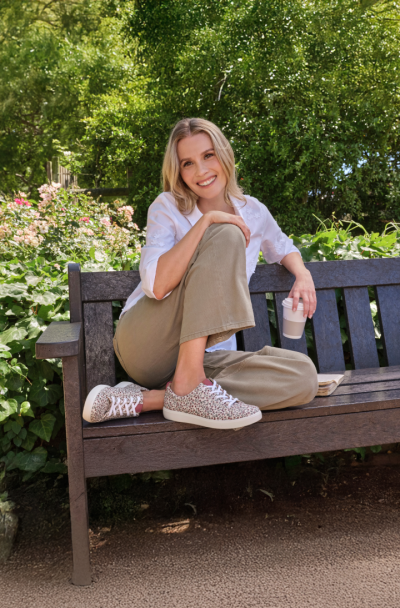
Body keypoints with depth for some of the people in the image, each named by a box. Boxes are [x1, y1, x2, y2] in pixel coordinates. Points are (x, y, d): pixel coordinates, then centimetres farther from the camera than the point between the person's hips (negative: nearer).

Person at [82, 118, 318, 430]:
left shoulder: (253, 211, 10)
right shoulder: (167, 208, -2)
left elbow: (283, 248, 30)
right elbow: (157, 286, -18)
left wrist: (303, 273, 8)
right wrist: (205, 221, -21)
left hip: (204, 356, 5)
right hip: (147, 342, -5)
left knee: (304, 376, -23)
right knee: (225, 235, -22)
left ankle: (148, 399, -24)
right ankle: (188, 384, -29)